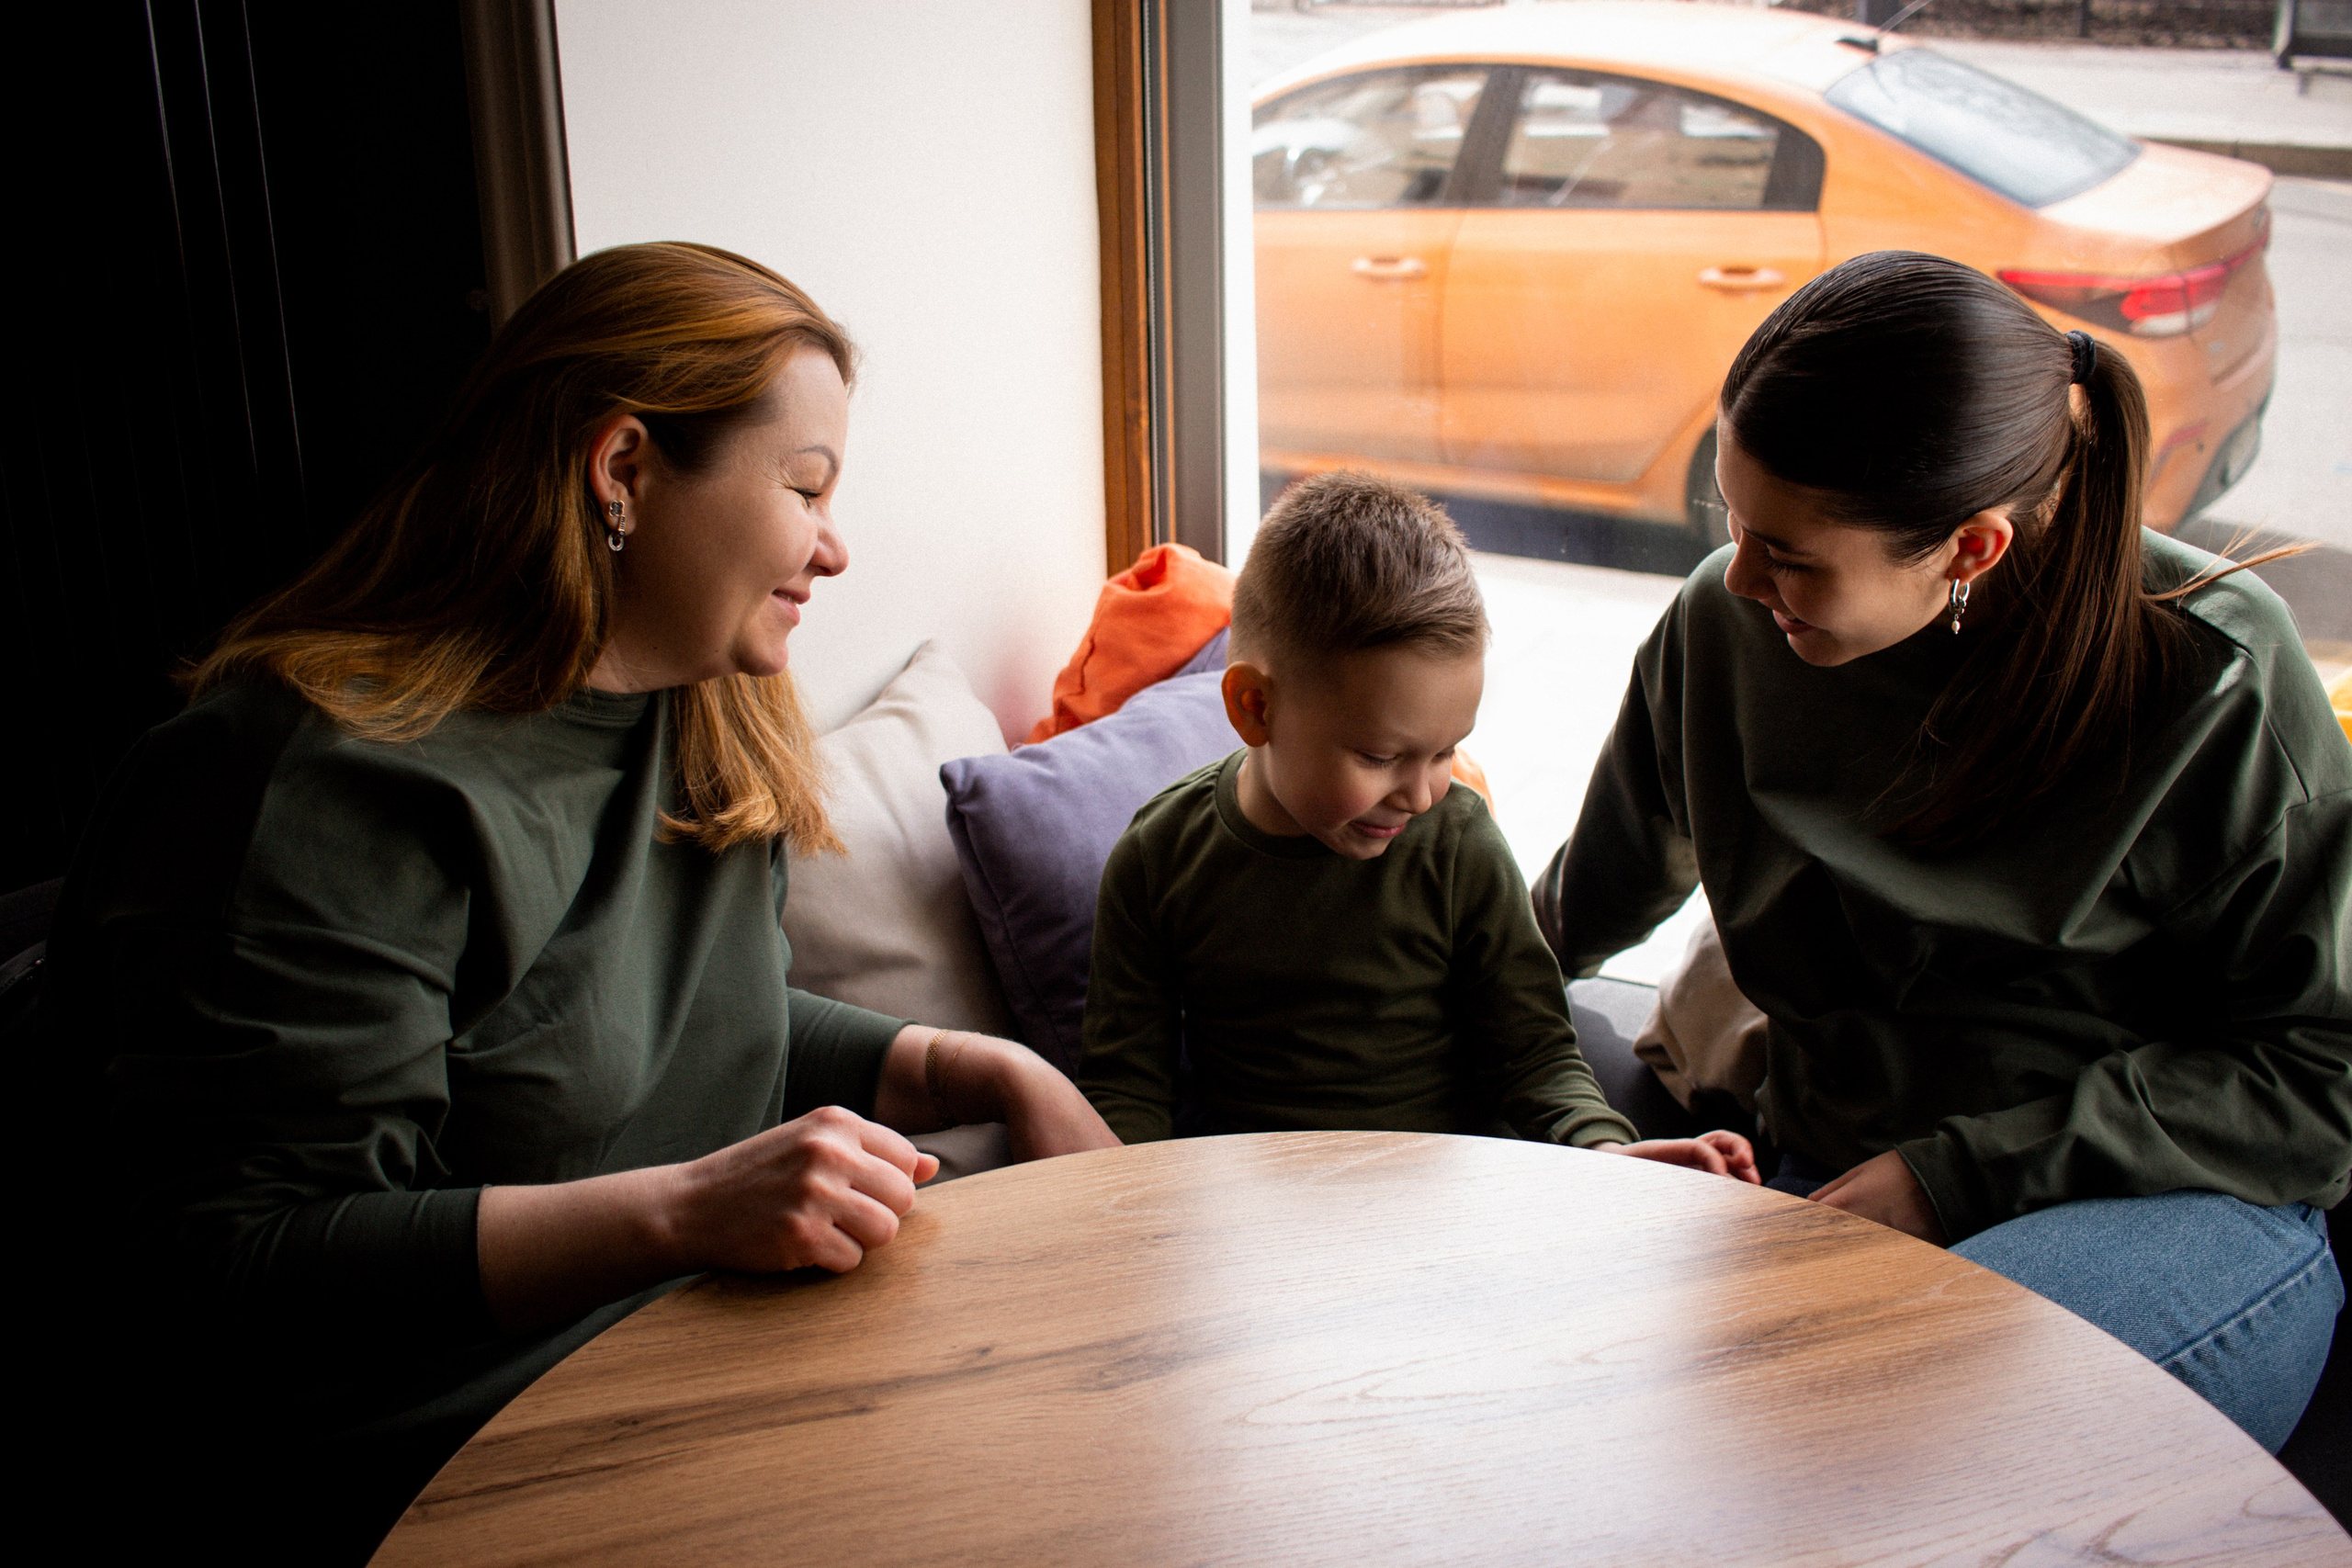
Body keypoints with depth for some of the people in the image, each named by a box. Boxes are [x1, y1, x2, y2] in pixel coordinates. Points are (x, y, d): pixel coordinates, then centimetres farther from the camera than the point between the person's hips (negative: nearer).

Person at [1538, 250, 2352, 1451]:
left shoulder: (2216, 673, -12)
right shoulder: (1725, 625, 0)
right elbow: (1603, 891, 20)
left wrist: (1963, 1174, -14)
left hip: (2177, 1209, -3)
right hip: (1833, 1188, 4)